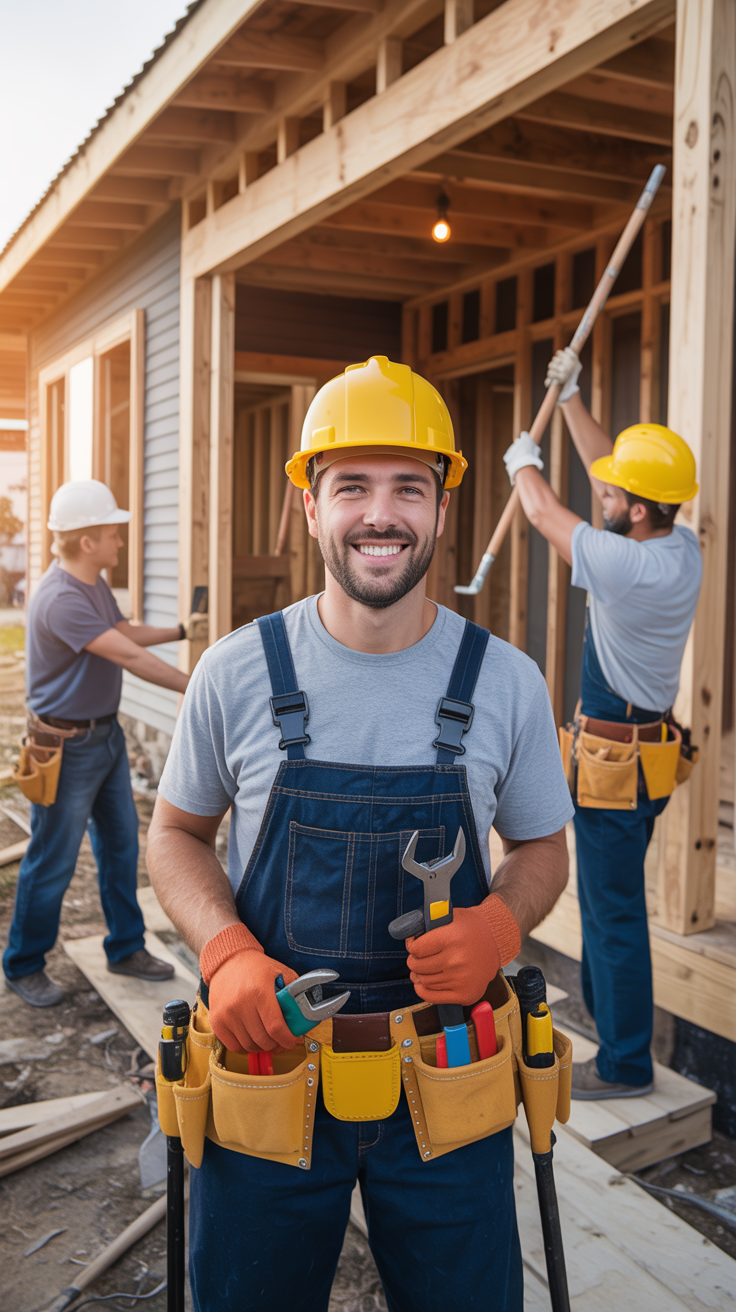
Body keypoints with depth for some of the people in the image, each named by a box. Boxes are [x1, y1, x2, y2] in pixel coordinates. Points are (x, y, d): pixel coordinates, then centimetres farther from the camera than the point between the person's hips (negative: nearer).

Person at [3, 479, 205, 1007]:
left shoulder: (95, 584, 6)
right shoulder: (61, 599, -26)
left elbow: (126, 633, 23)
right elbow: (130, 657, -28)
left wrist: (182, 630, 21)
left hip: (106, 735, 10)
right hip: (69, 747, -9)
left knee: (121, 845, 16)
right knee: (53, 863, 4)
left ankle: (126, 948, 31)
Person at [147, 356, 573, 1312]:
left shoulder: (507, 682, -7)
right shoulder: (237, 672, -8)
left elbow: (542, 848, 6)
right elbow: (176, 833, 4)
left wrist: (497, 926, -16)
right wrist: (225, 951, -14)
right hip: (268, 1060, 0)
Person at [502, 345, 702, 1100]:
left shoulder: (633, 568, -25)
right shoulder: (682, 550, 1)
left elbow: (544, 513, -9)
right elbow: (606, 467, 14)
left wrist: (523, 464, 12)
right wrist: (569, 397, 21)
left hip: (616, 761, -10)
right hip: (644, 748, 10)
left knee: (613, 909, 1)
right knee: (607, 898, 22)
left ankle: (626, 1063, 13)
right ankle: (609, 1015, 38)